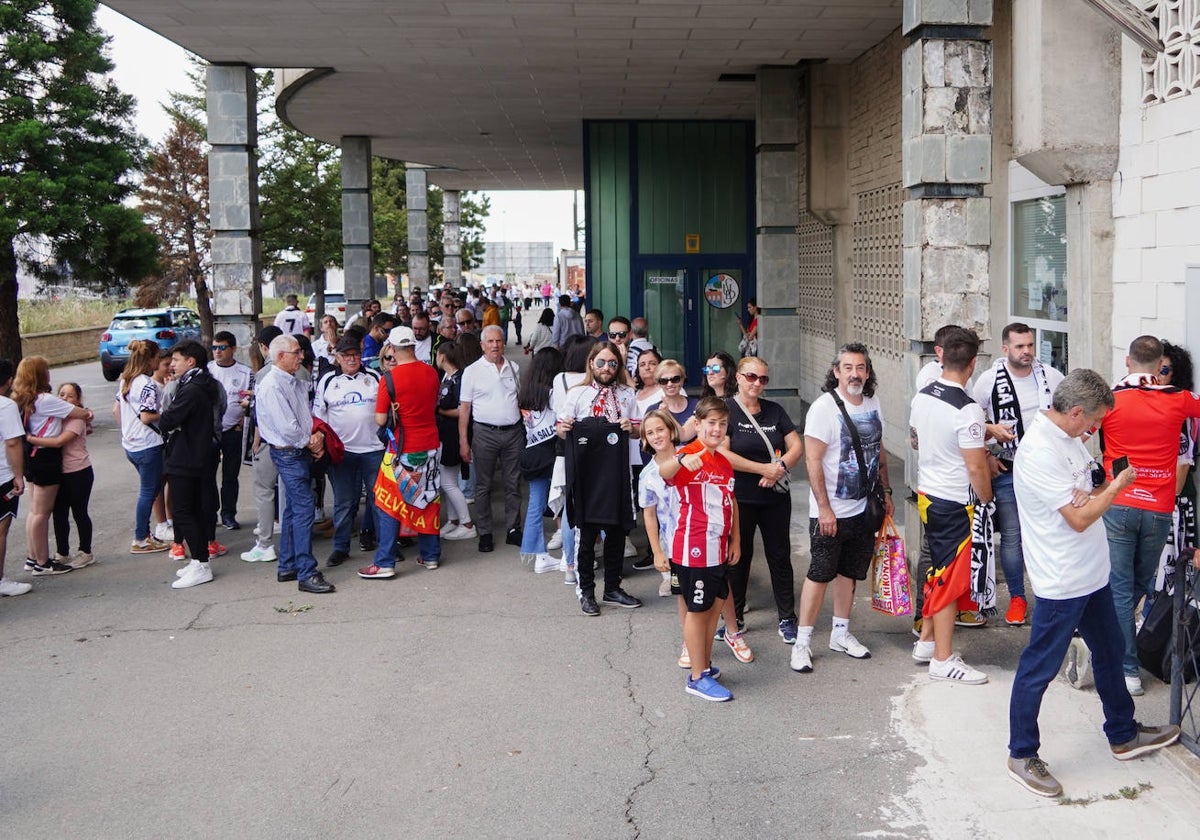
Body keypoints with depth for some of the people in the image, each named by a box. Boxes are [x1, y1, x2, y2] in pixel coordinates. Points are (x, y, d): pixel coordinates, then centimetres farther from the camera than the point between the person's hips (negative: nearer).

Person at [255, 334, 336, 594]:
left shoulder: (297, 383, 13)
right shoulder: (271, 386, -16)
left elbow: (308, 414, 17)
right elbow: (286, 427, -20)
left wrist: (318, 434, -3)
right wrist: (310, 443, -8)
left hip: (301, 452, 9)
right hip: (288, 453, -9)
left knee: (293, 509, 14)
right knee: (303, 509, -12)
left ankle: (287, 567, 22)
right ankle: (306, 574, -10)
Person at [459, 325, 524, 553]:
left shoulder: (513, 368, 9)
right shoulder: (472, 371, -2)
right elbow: (464, 408, -3)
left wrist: (527, 428, 9)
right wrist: (463, 442, -7)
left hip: (513, 431, 3)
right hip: (485, 432, -3)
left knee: (513, 483, 9)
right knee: (483, 485, 4)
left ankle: (513, 529, 18)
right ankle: (484, 533, 12)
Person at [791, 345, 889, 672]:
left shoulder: (873, 405, 6)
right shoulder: (824, 407, -15)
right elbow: (812, 461, -18)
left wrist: (886, 492, 15)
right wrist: (824, 508, -20)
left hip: (864, 509, 6)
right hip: (831, 512, -6)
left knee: (850, 573, 15)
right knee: (819, 574, -2)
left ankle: (841, 633, 28)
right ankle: (802, 642, 7)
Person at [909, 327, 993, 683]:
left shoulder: (922, 396, 1)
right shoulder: (967, 409, -22)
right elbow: (976, 468, -21)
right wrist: (987, 501, -4)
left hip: (926, 494, 8)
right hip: (955, 503, -8)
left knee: (938, 570, 20)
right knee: (951, 578, 1)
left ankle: (926, 642, 31)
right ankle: (943, 660, 8)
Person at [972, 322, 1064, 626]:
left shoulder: (1051, 376, -1)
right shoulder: (989, 380, -8)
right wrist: (985, 456, -5)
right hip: (1007, 472, -1)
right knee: (1011, 537, 5)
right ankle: (1017, 598, 19)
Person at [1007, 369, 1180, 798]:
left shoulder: (1065, 437, 4)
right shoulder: (1039, 452, -26)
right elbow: (1079, 517, -24)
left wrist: (1109, 488, -2)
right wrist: (1117, 486, -11)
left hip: (1091, 573, 10)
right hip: (1062, 581, -10)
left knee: (1109, 653, 24)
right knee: (1039, 668, 3)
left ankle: (1123, 735, 43)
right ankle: (1022, 755, 17)